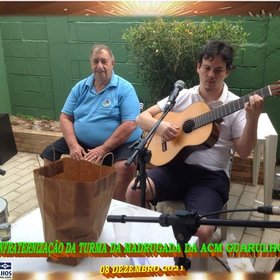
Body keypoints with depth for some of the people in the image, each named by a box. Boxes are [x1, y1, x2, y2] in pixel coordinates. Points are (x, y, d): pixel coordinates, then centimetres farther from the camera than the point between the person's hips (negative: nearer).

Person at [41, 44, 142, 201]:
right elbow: (65, 118, 6)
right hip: (81, 142, 5)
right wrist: (73, 145, -11)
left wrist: (103, 149, -21)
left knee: (124, 167, -34)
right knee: (49, 155, -5)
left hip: (118, 144, -5)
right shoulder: (80, 87, 9)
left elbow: (130, 125, -16)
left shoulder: (124, 88, -7)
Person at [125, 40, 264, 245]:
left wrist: (252, 118, -20)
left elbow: (244, 151, -4)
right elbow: (142, 118, 9)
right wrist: (159, 126, -14)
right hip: (175, 165, 2)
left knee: (202, 231, -26)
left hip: (211, 176, -2)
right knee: (134, 190, -24)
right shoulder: (182, 96, 9)